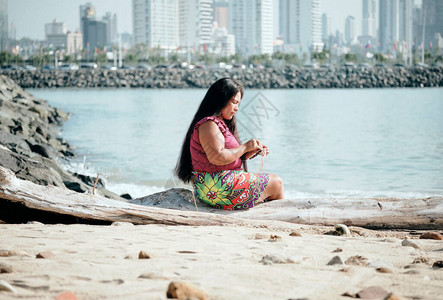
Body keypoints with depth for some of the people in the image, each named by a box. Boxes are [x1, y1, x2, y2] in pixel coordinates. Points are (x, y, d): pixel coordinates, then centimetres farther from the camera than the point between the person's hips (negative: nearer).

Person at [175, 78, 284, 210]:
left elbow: (233, 157, 18)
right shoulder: (208, 125, -16)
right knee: (276, 183, -1)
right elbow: (217, 158, -28)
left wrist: (254, 151, 2)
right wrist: (245, 147, -17)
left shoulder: (220, 123, 17)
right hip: (218, 189, -11)